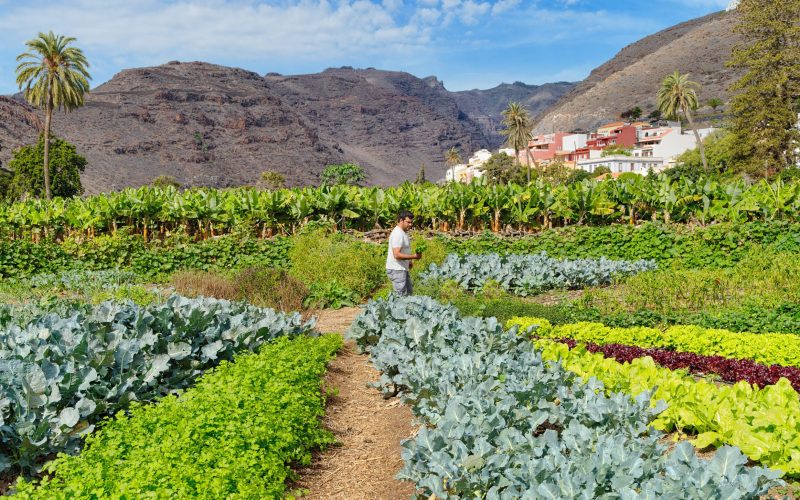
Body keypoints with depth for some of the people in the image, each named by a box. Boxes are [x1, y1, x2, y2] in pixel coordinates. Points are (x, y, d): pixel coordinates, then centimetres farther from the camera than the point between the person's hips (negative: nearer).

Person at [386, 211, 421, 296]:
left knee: (409, 292, 17)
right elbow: (397, 254, -27)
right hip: (396, 270, -11)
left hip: (402, 269, 11)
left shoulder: (403, 232, 12)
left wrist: (408, 261, 13)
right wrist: (413, 256, -26)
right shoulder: (397, 234, -20)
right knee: (401, 295, -7)